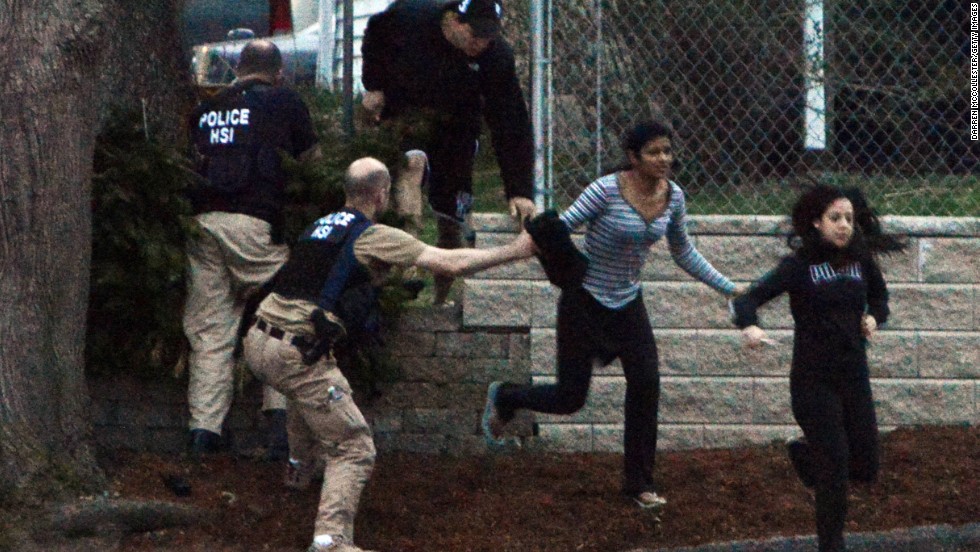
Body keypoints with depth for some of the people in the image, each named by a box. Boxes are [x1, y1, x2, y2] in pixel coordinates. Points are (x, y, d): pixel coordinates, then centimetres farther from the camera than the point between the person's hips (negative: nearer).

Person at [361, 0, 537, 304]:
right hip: (403, 116, -2)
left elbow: (511, 125, -21)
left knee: (452, 222, 3)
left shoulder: (496, 56, -23)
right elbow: (375, 34, 2)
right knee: (413, 162, -36)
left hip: (454, 128, 2)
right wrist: (373, 85, -5)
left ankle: (441, 301, 22)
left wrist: (519, 191, -25)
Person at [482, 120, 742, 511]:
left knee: (646, 383, -7)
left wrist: (729, 289, 12)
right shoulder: (607, 190, -22)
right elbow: (561, 228, -22)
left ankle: (639, 482, 6)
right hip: (585, 300, -5)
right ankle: (504, 398, 32)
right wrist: (539, 239, -44)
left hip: (628, 302, 5)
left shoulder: (673, 196, -3)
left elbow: (684, 254, 11)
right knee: (570, 398, 0)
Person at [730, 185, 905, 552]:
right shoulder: (799, 266, -9)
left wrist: (874, 318, 2)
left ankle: (805, 454, 36)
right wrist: (749, 327, -38)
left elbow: (878, 295, 25)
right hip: (813, 380, -5)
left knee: (866, 469, 8)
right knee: (835, 468, -8)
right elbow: (748, 300, -16)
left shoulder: (861, 261, 4)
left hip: (854, 376, 5)